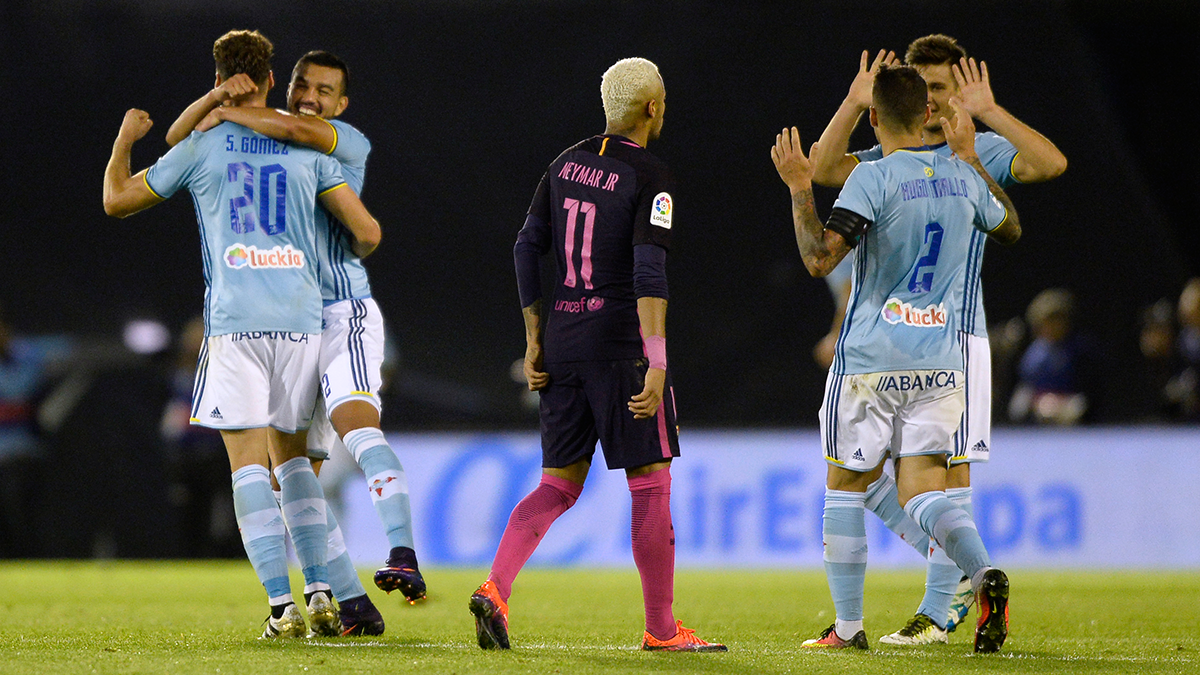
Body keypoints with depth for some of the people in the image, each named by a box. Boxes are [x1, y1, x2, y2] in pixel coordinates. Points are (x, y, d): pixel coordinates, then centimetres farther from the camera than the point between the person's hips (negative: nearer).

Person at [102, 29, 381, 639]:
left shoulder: (201, 147, 4)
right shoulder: (308, 149, 9)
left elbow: (117, 200, 14)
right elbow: (367, 233, 6)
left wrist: (125, 138, 32)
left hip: (235, 324, -3)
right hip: (301, 319, 3)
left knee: (249, 462, -3)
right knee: (291, 457, 15)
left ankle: (282, 605, -12)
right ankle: (319, 593, 5)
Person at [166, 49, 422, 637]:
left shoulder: (351, 144, -1)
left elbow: (300, 129, -21)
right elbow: (178, 138, 10)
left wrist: (229, 113, -9)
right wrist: (218, 98, -9)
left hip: (343, 315, -6)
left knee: (356, 424, -30)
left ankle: (404, 558, -41)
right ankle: (352, 605, 4)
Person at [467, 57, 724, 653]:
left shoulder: (567, 163, 11)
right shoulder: (649, 177, -9)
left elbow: (527, 248, 12)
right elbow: (649, 271, -17)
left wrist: (534, 338, 17)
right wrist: (657, 362, -19)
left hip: (561, 345, 6)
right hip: (620, 345, -6)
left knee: (559, 485, 11)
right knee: (650, 484, 2)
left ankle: (495, 588, -9)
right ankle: (661, 629, 5)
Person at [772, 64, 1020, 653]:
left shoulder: (873, 178, -10)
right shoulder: (961, 177, 7)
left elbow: (820, 259, -19)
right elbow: (1009, 228, 28)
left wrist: (799, 188, -9)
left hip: (870, 359, -4)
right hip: (940, 361, 4)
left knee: (845, 487, 10)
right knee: (922, 490, 1)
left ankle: (848, 625, 10)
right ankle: (985, 574, -27)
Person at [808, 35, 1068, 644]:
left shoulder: (980, 154, 0)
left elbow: (1050, 164, -18)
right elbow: (824, 169, 0)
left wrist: (987, 113, -22)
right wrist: (854, 106, -10)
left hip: (952, 336, -6)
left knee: (948, 465, -5)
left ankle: (940, 609, 2)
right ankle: (959, 568, 16)